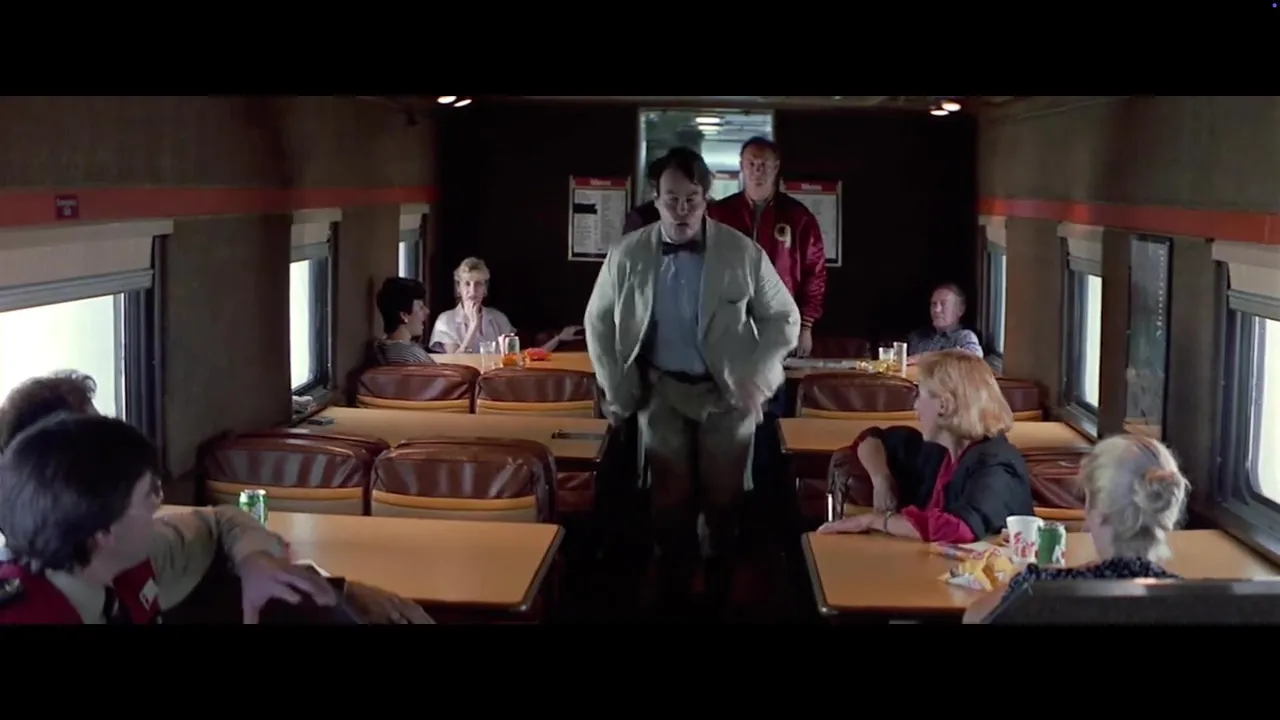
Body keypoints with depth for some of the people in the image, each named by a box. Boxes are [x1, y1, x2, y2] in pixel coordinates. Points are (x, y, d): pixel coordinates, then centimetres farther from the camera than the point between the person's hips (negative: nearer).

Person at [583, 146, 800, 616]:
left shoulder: (743, 253, -11)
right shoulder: (627, 255, -7)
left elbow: (784, 318, -2)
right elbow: (599, 321, 6)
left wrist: (757, 377, -14)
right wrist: (616, 390, 3)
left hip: (728, 393, -1)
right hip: (663, 391, 1)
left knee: (724, 501, 9)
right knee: (671, 502, 9)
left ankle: (720, 598, 28)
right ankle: (674, 599, 24)